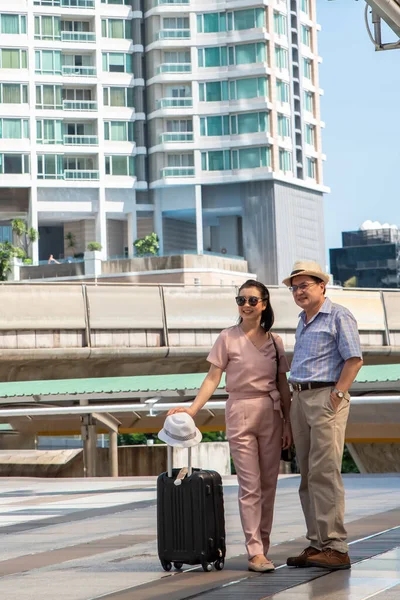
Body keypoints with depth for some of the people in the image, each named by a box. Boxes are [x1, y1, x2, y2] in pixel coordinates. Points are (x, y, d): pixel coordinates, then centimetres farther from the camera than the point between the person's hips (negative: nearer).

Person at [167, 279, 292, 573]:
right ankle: (255, 553, -8)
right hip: (241, 413, -3)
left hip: (271, 414, 4)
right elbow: (213, 378, -4)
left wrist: (288, 423, 7)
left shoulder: (275, 341, 8)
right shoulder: (228, 338, -1)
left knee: (269, 484, 5)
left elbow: (283, 385, 11)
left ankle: (263, 548, 13)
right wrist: (192, 409, -16)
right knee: (250, 486, -7)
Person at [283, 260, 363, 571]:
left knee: (324, 473, -13)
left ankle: (336, 548, -12)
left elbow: (354, 359, -12)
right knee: (308, 475, 7)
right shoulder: (303, 321, 20)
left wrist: (336, 396, -17)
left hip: (327, 397, -9)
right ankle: (317, 544, 11)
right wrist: (295, 401, 16)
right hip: (300, 398, 9)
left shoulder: (339, 316, -6)